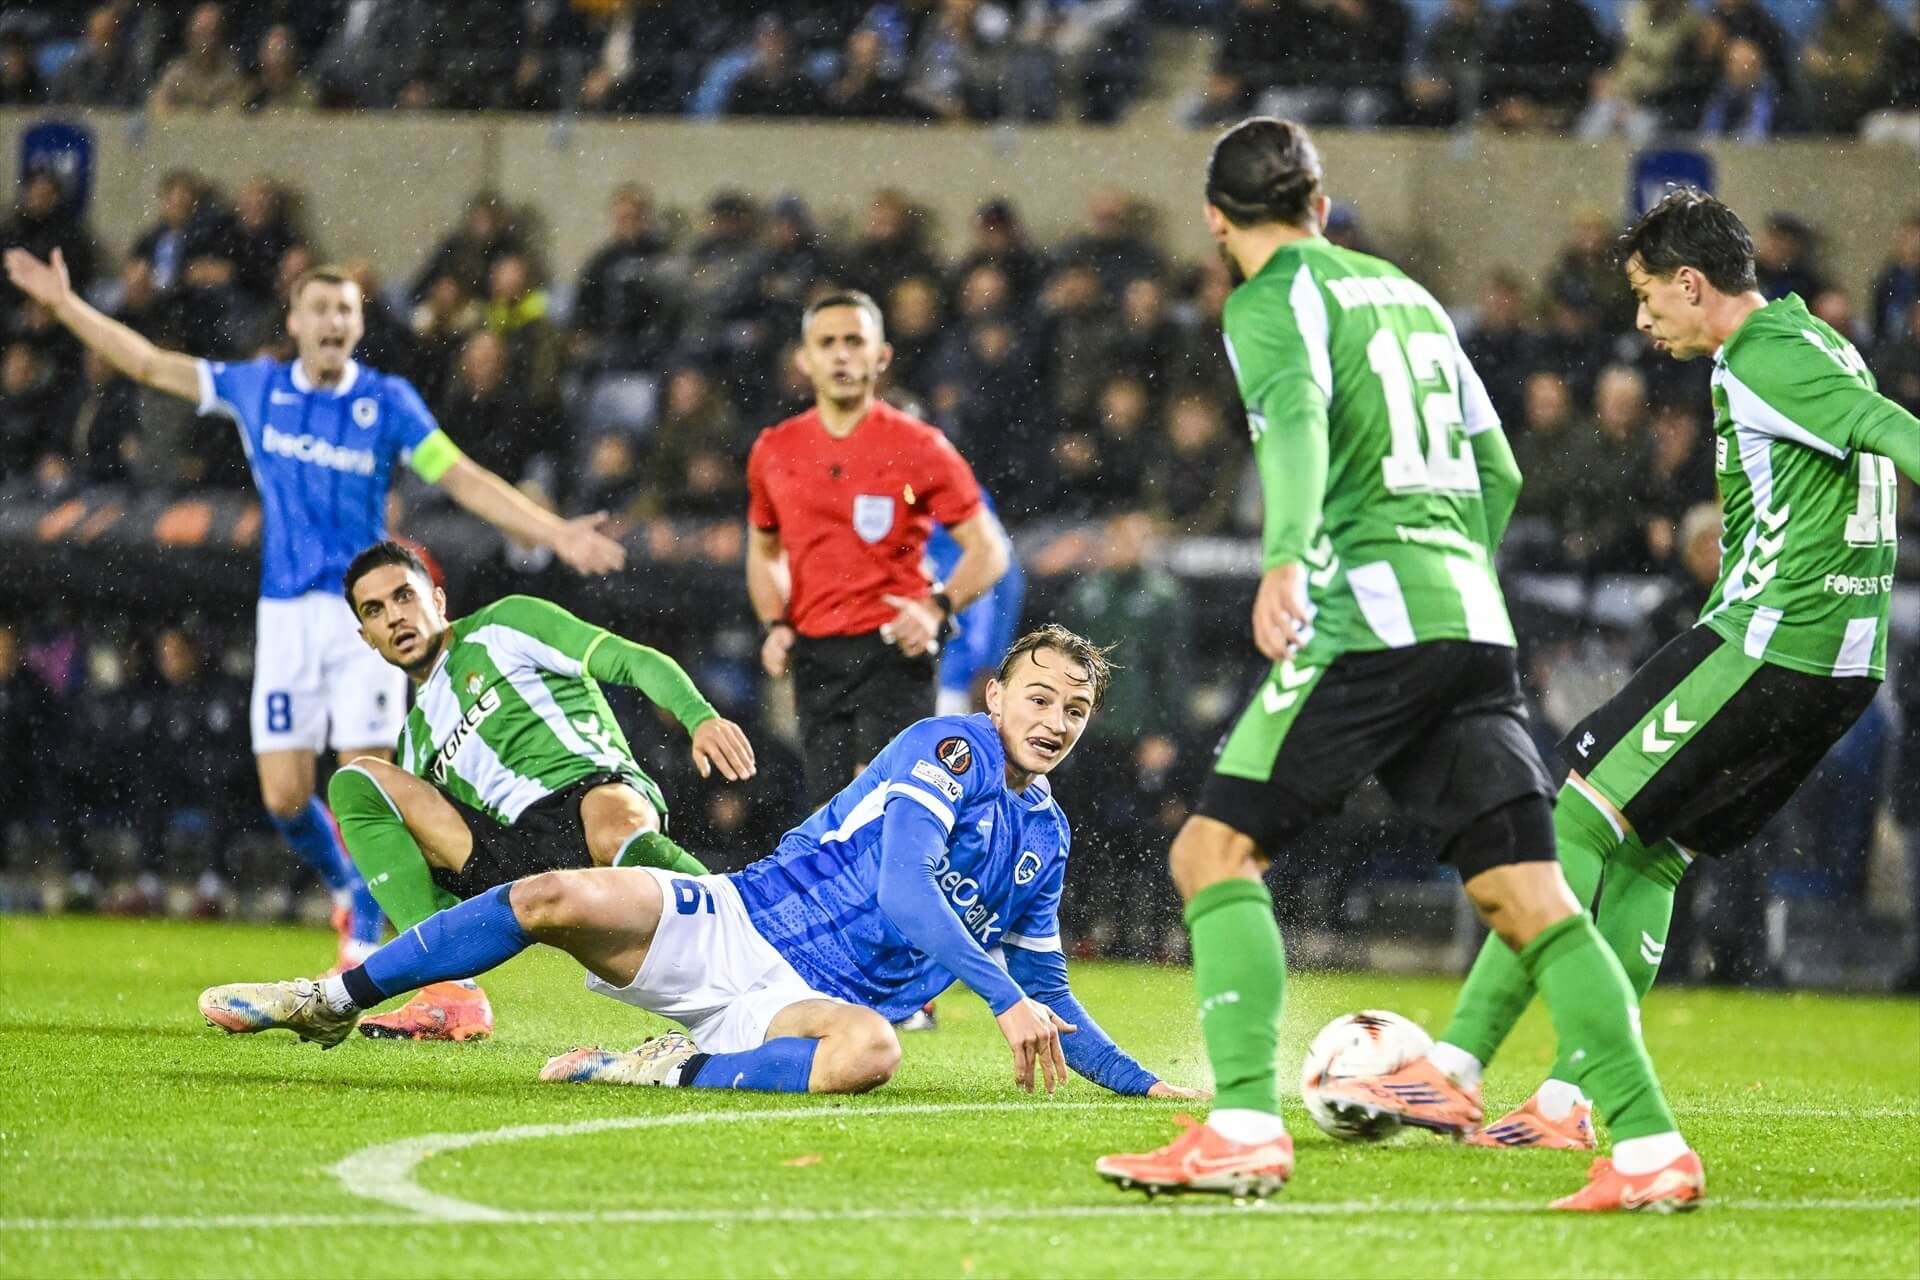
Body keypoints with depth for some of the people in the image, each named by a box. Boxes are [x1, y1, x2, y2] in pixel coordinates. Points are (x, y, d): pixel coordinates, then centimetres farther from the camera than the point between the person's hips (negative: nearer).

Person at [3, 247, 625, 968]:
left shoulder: (387, 401, -1)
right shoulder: (257, 388, 5)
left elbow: (465, 479, -3)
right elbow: (150, 364, 13)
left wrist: (555, 533, -13)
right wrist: (64, 304, 13)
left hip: (365, 611, -2)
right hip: (286, 615, 2)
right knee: (284, 795, -2)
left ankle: (362, 947, 1)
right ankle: (344, 887, 26)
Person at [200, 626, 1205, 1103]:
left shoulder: (1045, 840, 16)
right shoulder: (955, 749, -3)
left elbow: (1049, 1000, 29)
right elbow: (903, 896, -18)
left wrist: (1146, 1086, 22)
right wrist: (1004, 996, -27)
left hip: (815, 1004, 3)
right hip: (735, 928, -3)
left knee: (869, 1051, -38)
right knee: (560, 898, -25)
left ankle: (674, 1072, -23)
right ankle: (332, 1004, -8)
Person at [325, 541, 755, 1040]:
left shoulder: (502, 626, 17)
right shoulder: (416, 738, 32)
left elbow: (637, 662, 6)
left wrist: (700, 718, -13)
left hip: (597, 791, -5)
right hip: (516, 858, 5)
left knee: (614, 828, -42)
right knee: (356, 781, -7)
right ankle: (452, 995, -24)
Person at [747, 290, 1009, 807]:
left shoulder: (919, 448, -3)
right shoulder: (774, 451, 8)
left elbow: (988, 549, -1)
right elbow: (762, 550, 24)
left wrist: (936, 609, -17)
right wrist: (775, 625, 7)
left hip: (894, 649, -4)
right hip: (815, 657, 4)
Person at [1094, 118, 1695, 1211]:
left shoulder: (1275, 302, 1)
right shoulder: (1409, 294, 23)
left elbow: (1297, 426, -21)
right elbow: (1498, 472, 27)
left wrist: (1286, 560, -37)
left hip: (1371, 623, -7)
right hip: (1474, 622, 7)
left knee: (1216, 850, -3)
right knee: (1526, 893, 4)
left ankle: (1247, 1127, -17)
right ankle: (1651, 1147, -5)